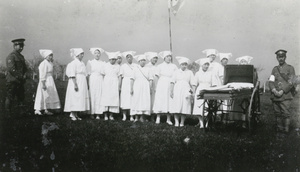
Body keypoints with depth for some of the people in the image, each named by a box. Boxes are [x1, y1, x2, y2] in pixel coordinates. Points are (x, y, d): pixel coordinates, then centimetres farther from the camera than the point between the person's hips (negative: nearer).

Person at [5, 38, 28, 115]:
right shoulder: (11, 56, -10)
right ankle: (8, 113, 6)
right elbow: (11, 69, -19)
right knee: (10, 97, -2)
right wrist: (19, 77, -16)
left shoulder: (21, 56, 16)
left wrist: (24, 75, 3)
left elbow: (24, 67, 22)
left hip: (20, 81, 8)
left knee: (21, 96, 9)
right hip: (12, 81, -8)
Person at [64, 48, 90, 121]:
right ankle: (72, 114, -1)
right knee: (74, 98, -7)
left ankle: (76, 114, 12)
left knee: (81, 98, 7)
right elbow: (72, 75, -17)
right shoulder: (73, 63, -10)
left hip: (82, 83, 8)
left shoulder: (82, 63, 15)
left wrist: (86, 85, 16)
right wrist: (75, 84, -24)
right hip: (76, 82, -8)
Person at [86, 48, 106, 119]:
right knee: (92, 97, -4)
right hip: (92, 81, -1)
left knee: (99, 97, -3)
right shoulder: (90, 62, 7)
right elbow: (88, 74, 4)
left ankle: (98, 114, -1)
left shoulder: (103, 63, 10)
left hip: (100, 81, 1)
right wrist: (88, 84, -5)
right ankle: (92, 113, 2)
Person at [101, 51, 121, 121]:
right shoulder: (105, 65, 6)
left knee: (114, 98, -4)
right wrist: (103, 85, 0)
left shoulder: (118, 66, 7)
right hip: (106, 84, 0)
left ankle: (111, 115, 2)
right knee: (106, 98, -5)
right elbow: (103, 75, 7)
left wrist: (119, 86, 1)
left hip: (114, 84, 1)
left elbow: (119, 77, 7)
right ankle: (105, 115, -1)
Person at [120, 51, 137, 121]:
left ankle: (131, 116, 1)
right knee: (124, 99, -4)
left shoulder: (135, 66, 8)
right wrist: (120, 86, -1)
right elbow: (120, 77, 5)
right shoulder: (123, 66, 8)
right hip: (125, 83, 0)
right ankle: (124, 116, 1)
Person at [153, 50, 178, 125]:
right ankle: (158, 118, 0)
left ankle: (168, 119, 3)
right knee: (159, 100, -5)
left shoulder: (174, 66, 9)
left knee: (169, 101, -2)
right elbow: (158, 75, 7)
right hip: (161, 85, -1)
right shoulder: (160, 66, 6)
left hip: (170, 86, 1)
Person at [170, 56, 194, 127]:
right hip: (177, 90, 0)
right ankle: (176, 122, -4)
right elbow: (172, 82, 7)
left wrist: (192, 92, 3)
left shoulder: (190, 72, 12)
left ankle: (182, 123, 3)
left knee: (185, 106, -4)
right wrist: (171, 91, -2)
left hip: (186, 90, 0)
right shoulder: (176, 72, 11)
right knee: (176, 106, -8)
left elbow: (192, 84, 10)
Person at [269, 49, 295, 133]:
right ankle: (279, 129, 15)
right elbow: (271, 81, 8)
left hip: (285, 96, -4)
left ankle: (286, 131, 0)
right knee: (277, 114, 6)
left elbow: (291, 83, -4)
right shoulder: (275, 69, 16)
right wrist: (274, 90, -10)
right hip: (275, 96, 4)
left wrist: (282, 91, -13)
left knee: (286, 114, -7)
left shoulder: (290, 68, 4)